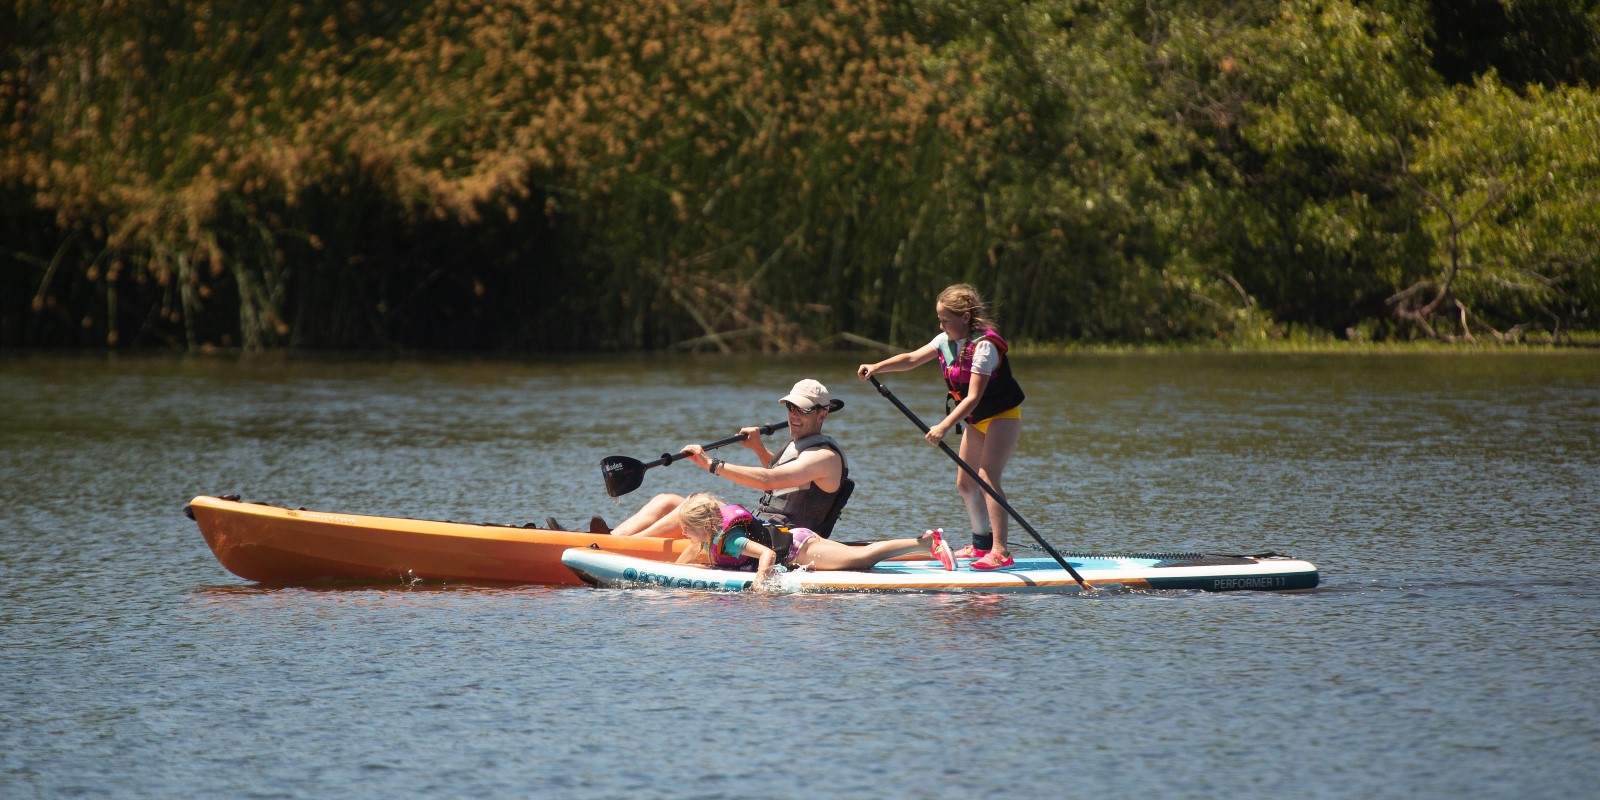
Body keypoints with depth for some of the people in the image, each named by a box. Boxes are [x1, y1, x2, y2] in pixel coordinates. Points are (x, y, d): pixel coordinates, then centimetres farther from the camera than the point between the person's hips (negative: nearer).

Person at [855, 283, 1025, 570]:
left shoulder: (984, 346, -27)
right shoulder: (946, 341, -1)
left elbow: (973, 397, -32)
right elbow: (912, 359, 3)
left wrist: (944, 427, -38)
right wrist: (876, 367, -12)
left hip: (1003, 416, -9)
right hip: (977, 420, 9)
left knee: (987, 477, -22)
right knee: (965, 483, 13)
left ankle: (1000, 552, -28)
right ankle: (982, 543, 29)